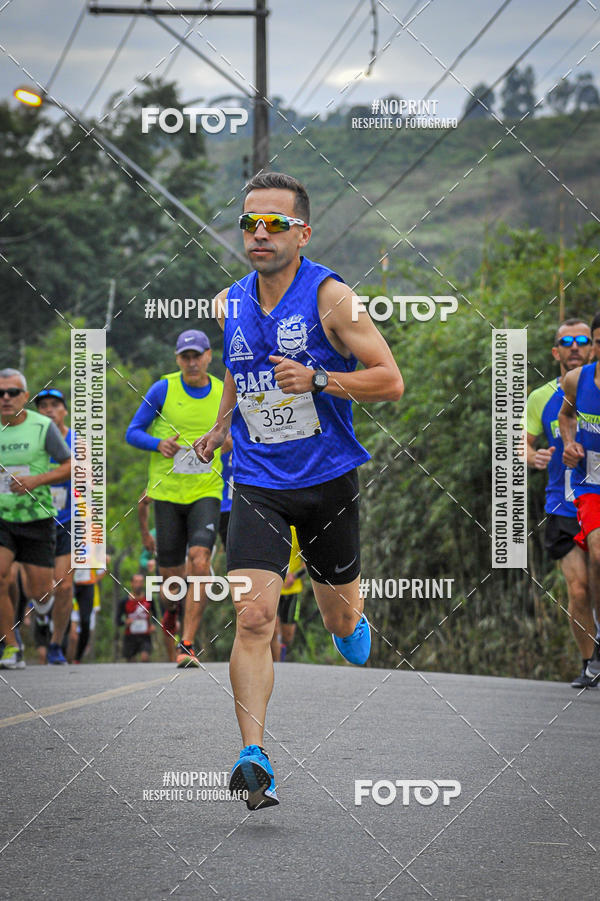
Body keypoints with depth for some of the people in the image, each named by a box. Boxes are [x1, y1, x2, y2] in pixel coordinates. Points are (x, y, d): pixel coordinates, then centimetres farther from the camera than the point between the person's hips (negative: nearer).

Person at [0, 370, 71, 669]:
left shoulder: (43, 426, -7)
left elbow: (69, 466, -4)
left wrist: (36, 480, -18)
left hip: (37, 518, -1)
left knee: (40, 594, -1)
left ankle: (41, 599, 39)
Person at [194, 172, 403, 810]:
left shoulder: (330, 297, -11)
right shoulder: (228, 305, 4)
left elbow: (391, 380, -12)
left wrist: (318, 379, -24)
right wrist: (220, 428, 15)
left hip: (328, 480, -2)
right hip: (257, 484, 2)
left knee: (341, 620, 15)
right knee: (253, 618, -16)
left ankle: (356, 636, 54)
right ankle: (254, 759, -19)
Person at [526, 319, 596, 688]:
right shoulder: (541, 399, 6)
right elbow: (523, 445, 11)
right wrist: (533, 457, -12)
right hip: (564, 508, 1)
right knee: (578, 589, -8)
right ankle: (590, 663, 8)